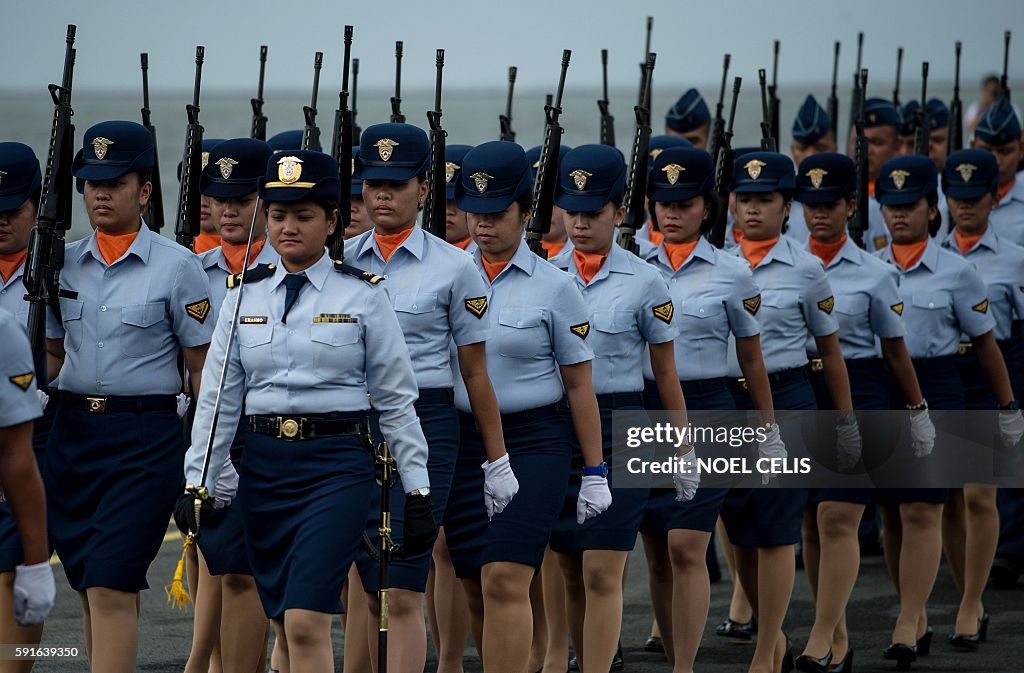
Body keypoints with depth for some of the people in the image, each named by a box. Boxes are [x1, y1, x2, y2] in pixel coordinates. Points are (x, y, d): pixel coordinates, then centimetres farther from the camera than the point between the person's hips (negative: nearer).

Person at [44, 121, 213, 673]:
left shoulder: (177, 268, -4)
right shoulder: (64, 265, 9)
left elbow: (203, 368, -2)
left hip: (146, 438, -5)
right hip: (71, 431, 5)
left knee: (110, 587, -14)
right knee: (94, 589, 10)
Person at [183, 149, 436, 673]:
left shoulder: (362, 296, -1)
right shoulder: (246, 295, 8)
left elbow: (397, 400, 1)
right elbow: (218, 396, 9)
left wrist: (418, 491, -1)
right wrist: (198, 482, 3)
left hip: (336, 466, -4)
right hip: (263, 465, 4)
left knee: (306, 623, -16)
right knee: (285, 630, 8)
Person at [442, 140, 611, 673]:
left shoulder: (555, 287, -3)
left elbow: (579, 386, 0)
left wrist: (594, 472, -1)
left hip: (534, 443, -4)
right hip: (460, 441, 4)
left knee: (505, 579, -16)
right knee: (475, 588, 7)